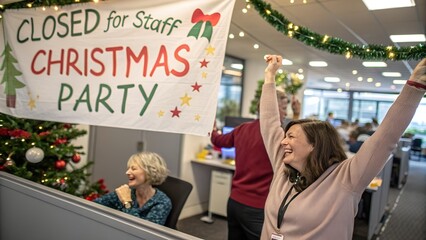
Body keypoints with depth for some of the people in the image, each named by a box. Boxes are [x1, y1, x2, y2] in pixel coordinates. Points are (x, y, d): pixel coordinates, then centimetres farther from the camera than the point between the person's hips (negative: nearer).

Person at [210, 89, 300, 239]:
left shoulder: (242, 129, 2)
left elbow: (217, 140, 20)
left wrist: (213, 129, 42)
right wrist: (297, 116, 5)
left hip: (234, 202, 7)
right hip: (256, 208, -7)